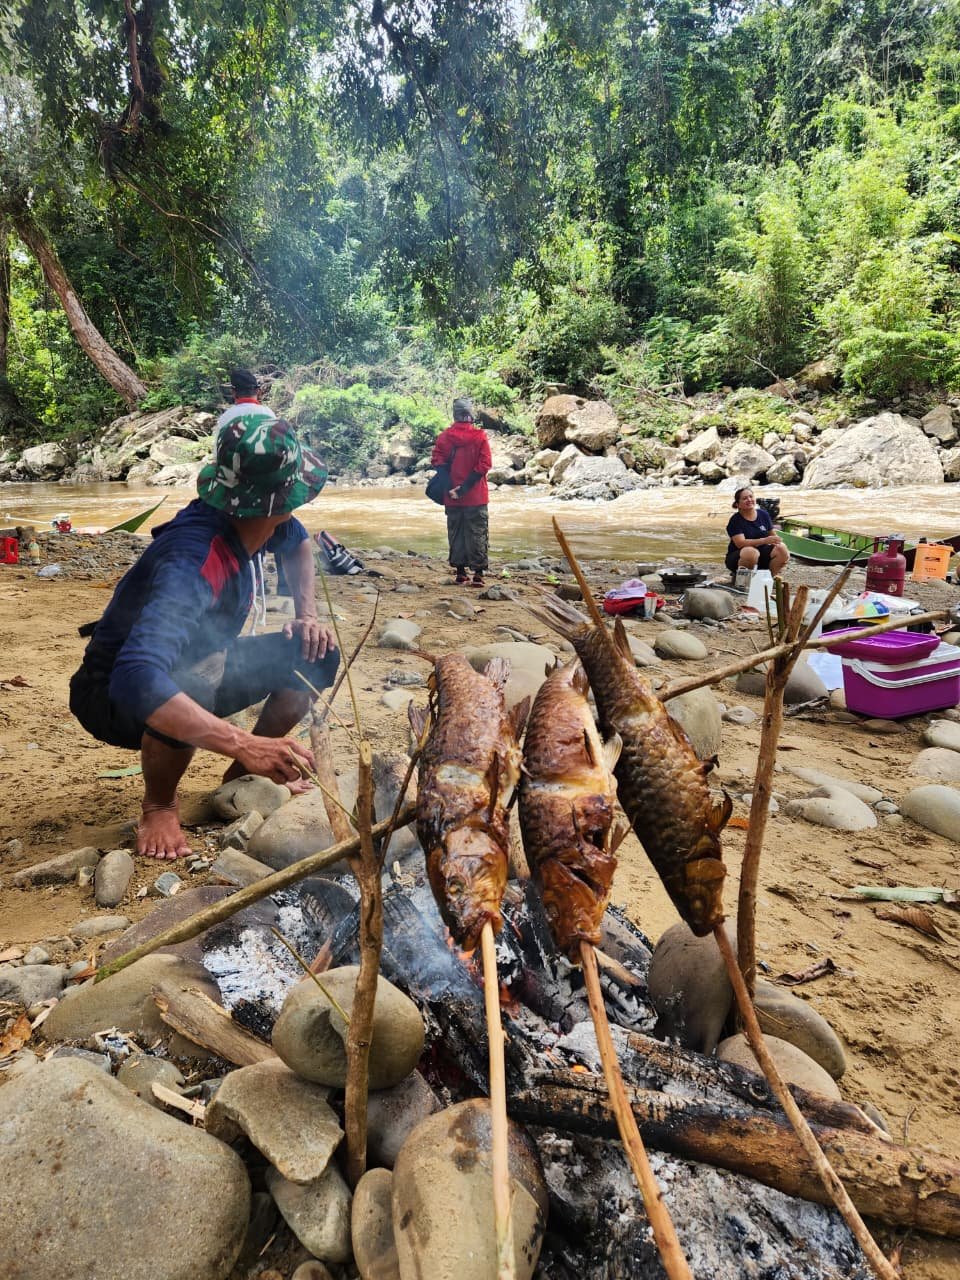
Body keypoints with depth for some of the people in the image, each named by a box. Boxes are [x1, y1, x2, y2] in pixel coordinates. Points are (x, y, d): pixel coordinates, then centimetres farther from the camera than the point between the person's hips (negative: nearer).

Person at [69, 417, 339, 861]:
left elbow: (298, 545, 12)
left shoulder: (258, 521, -14)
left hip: (198, 669, 8)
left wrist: (307, 615, -2)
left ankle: (245, 775, 12)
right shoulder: (195, 562, -39)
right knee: (188, 689, -40)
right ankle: (159, 804, -7)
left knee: (316, 654, -5)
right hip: (114, 694, -7)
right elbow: (136, 678, -51)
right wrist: (244, 745, -57)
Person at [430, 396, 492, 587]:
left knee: (456, 533, 12)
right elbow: (484, 464, -12)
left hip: (452, 497, 2)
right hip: (476, 496, -2)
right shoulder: (480, 436, -5)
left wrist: (450, 487, -8)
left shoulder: (444, 436, 0)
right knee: (477, 533, 3)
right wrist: (466, 487, -12)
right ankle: (478, 573, -1)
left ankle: (460, 572, 15)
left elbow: (437, 462, -6)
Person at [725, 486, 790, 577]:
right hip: (737, 557, -5)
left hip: (762, 553, 5)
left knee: (782, 550, -22)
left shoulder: (763, 514, 5)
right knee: (751, 552, -39)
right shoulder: (735, 521, -11)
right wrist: (765, 540, -32)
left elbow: (772, 534, 14)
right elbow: (740, 543, -24)